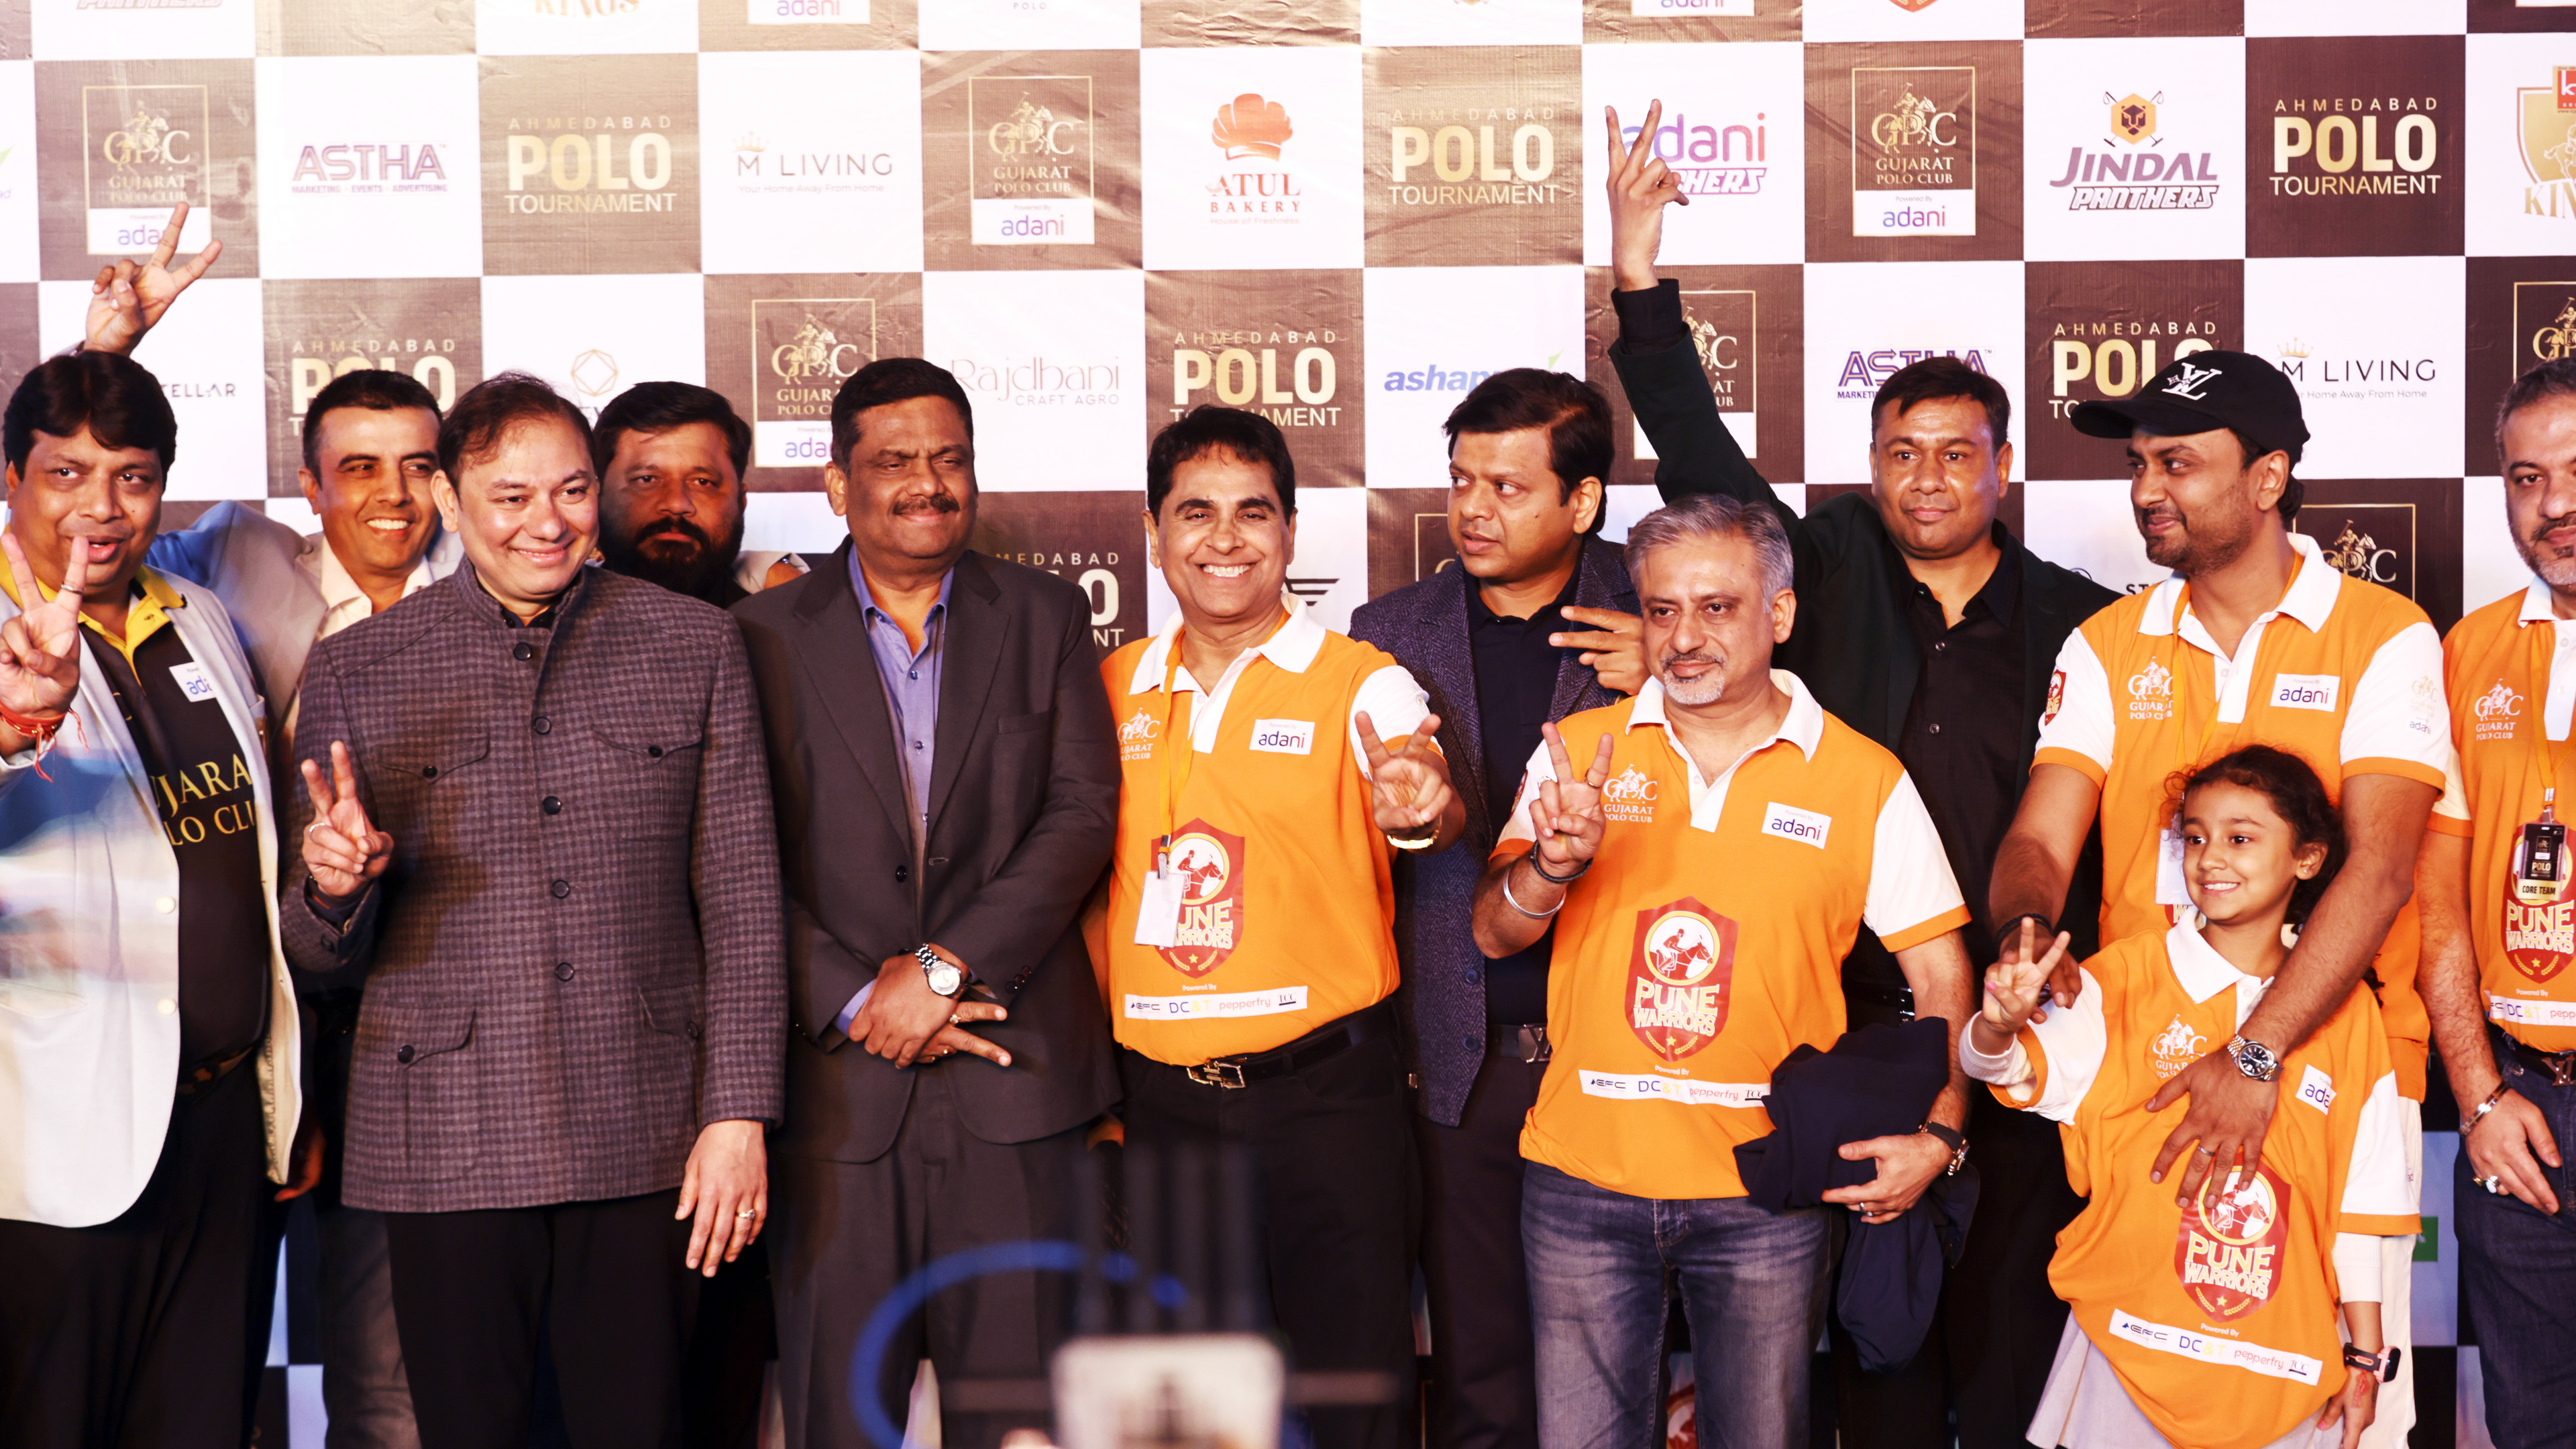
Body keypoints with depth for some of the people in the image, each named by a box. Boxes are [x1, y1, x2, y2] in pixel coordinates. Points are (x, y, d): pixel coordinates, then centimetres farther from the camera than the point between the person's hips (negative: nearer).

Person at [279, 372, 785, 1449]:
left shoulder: (696, 649, 5)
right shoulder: (355, 671, 4)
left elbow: (741, 901, 6)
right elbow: (321, 958, 6)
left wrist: (739, 1115, -1)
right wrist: (334, 885, -17)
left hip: (643, 1141, 0)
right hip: (449, 1147, 0)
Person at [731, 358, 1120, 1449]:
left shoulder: (1046, 618, 10)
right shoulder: (766, 636, 6)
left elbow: (1082, 813, -1)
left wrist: (946, 968, -10)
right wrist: (853, 1002, -10)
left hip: (1012, 1071, 1)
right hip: (836, 1079, -1)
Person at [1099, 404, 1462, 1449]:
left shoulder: (1363, 684, -5)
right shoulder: (1111, 689, 7)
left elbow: (1426, 804, -24)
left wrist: (1422, 806, -47)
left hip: (1325, 1097, -4)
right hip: (1160, 1101, 4)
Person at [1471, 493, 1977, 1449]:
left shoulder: (1865, 780, -1)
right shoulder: (1579, 751, 4)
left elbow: (1939, 972, 1)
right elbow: (1493, 934, 1)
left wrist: (1937, 1134, -12)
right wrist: (1554, 864, -20)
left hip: (1765, 1190, -1)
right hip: (1584, 1179, 1)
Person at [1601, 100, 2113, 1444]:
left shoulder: (2079, 621, 5)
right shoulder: (1830, 573, 6)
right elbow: (1701, 457, 1)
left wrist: (2086, 978, -5)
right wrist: (1639, 279, -8)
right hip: (1854, 1019, 1)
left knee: (2015, 1318, 5)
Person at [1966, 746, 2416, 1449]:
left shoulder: (2347, 1014, 4)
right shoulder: (2130, 975, 0)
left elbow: (2359, 1201, 7)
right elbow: (2009, 1066, -13)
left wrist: (2365, 1357, 9)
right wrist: (2001, 1025, -36)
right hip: (2132, 1347, -1)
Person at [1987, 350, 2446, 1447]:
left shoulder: (2385, 638, -3)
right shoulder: (2108, 646, 9)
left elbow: (2379, 868, -14)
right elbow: (2039, 839, 2)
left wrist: (2256, 1057, -24)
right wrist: (2027, 931, -23)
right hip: (2142, 1073, 3)